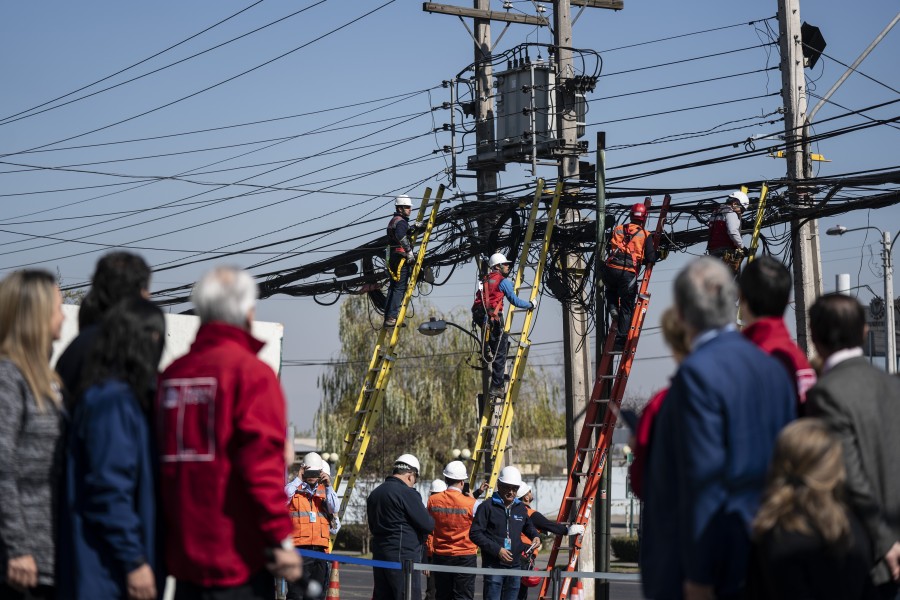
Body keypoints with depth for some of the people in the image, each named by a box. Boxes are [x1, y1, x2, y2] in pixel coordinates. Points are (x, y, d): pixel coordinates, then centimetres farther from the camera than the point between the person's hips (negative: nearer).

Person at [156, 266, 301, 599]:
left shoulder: (171, 374, 9)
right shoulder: (252, 373, -10)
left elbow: (159, 459, 13)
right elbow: (262, 464, -18)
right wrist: (282, 540, -14)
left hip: (183, 555, 7)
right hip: (238, 559, -7)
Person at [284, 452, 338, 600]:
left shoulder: (324, 490, 15)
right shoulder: (294, 488, 6)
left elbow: (334, 509, 0)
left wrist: (328, 487, -10)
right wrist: (298, 480, -13)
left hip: (320, 547, 4)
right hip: (299, 547, -4)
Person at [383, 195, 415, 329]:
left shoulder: (393, 221, 21)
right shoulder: (401, 222, -11)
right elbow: (401, 236, -31)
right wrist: (409, 251, -29)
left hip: (392, 258, 10)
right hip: (401, 258, -10)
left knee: (392, 289, 11)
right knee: (399, 289, -10)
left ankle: (387, 318, 12)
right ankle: (392, 317, -15)